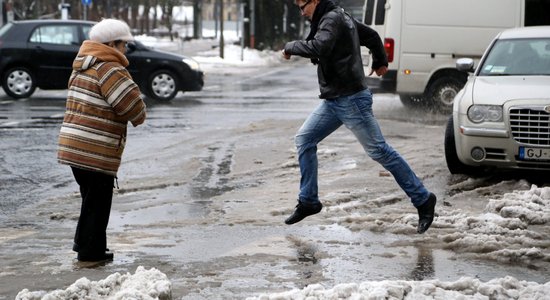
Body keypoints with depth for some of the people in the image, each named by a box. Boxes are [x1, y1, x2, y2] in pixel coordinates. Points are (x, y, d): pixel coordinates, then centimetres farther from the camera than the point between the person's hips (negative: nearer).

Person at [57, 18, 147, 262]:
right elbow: (133, 105, -19)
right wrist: (139, 117, 3)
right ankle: (90, 252, 8)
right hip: (95, 150, -9)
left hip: (73, 147, 9)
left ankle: (85, 244, 31)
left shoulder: (83, 65, 17)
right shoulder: (109, 68, -14)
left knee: (91, 199, 22)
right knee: (98, 202, 2)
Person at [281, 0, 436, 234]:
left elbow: (318, 48, -33)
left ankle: (423, 200, 1)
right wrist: (380, 61, 43)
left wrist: (290, 47, -16)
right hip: (332, 101, 10)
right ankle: (308, 201, 13)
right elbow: (371, 36, 27)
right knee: (304, 140, 8)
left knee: (379, 151, -6)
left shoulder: (332, 19, -15)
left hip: (351, 100, -10)